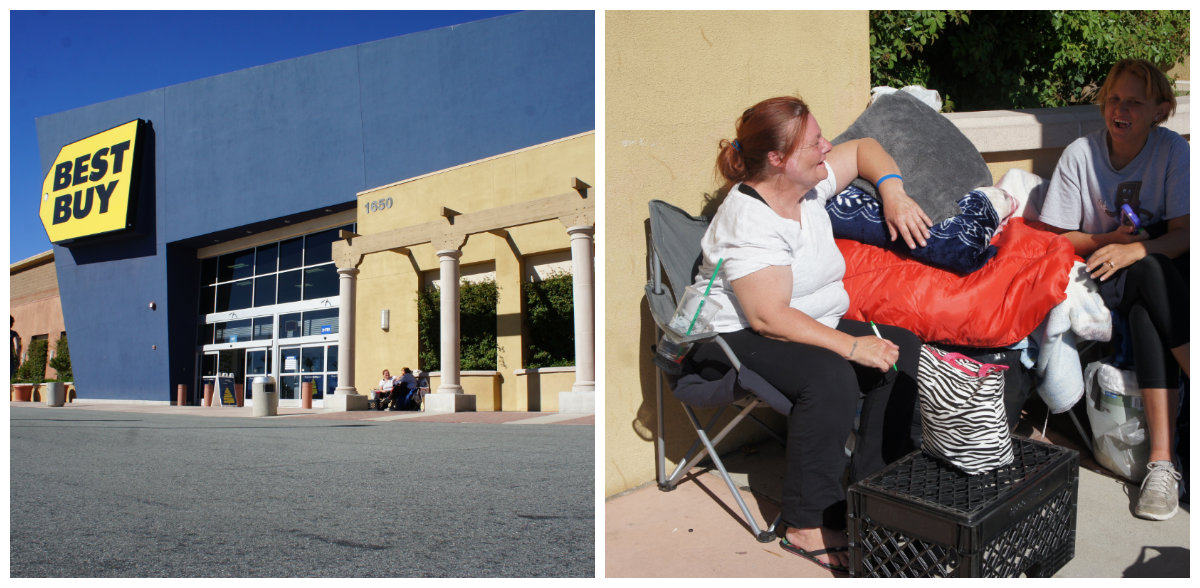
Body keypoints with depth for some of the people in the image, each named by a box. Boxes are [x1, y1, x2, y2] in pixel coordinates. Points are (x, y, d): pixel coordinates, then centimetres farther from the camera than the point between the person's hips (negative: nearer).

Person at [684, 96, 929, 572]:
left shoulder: (808, 182, 3)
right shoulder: (750, 222, -23)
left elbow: (863, 149, 20)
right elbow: (768, 317, -30)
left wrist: (893, 193, 1)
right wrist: (850, 346, -30)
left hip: (814, 323, 9)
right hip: (739, 337, -9)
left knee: (902, 348, -6)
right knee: (830, 375, -35)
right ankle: (808, 527, -23)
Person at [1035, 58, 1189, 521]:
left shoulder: (1173, 151, -3)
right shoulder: (1080, 154, -3)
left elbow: (1183, 235, -10)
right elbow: (1054, 239, 0)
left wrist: (1135, 249, -29)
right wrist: (1107, 240, -16)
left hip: (1165, 271, 1)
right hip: (1101, 276, 0)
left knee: (1146, 315, -35)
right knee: (1150, 277, -35)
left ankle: (1162, 462, -36)